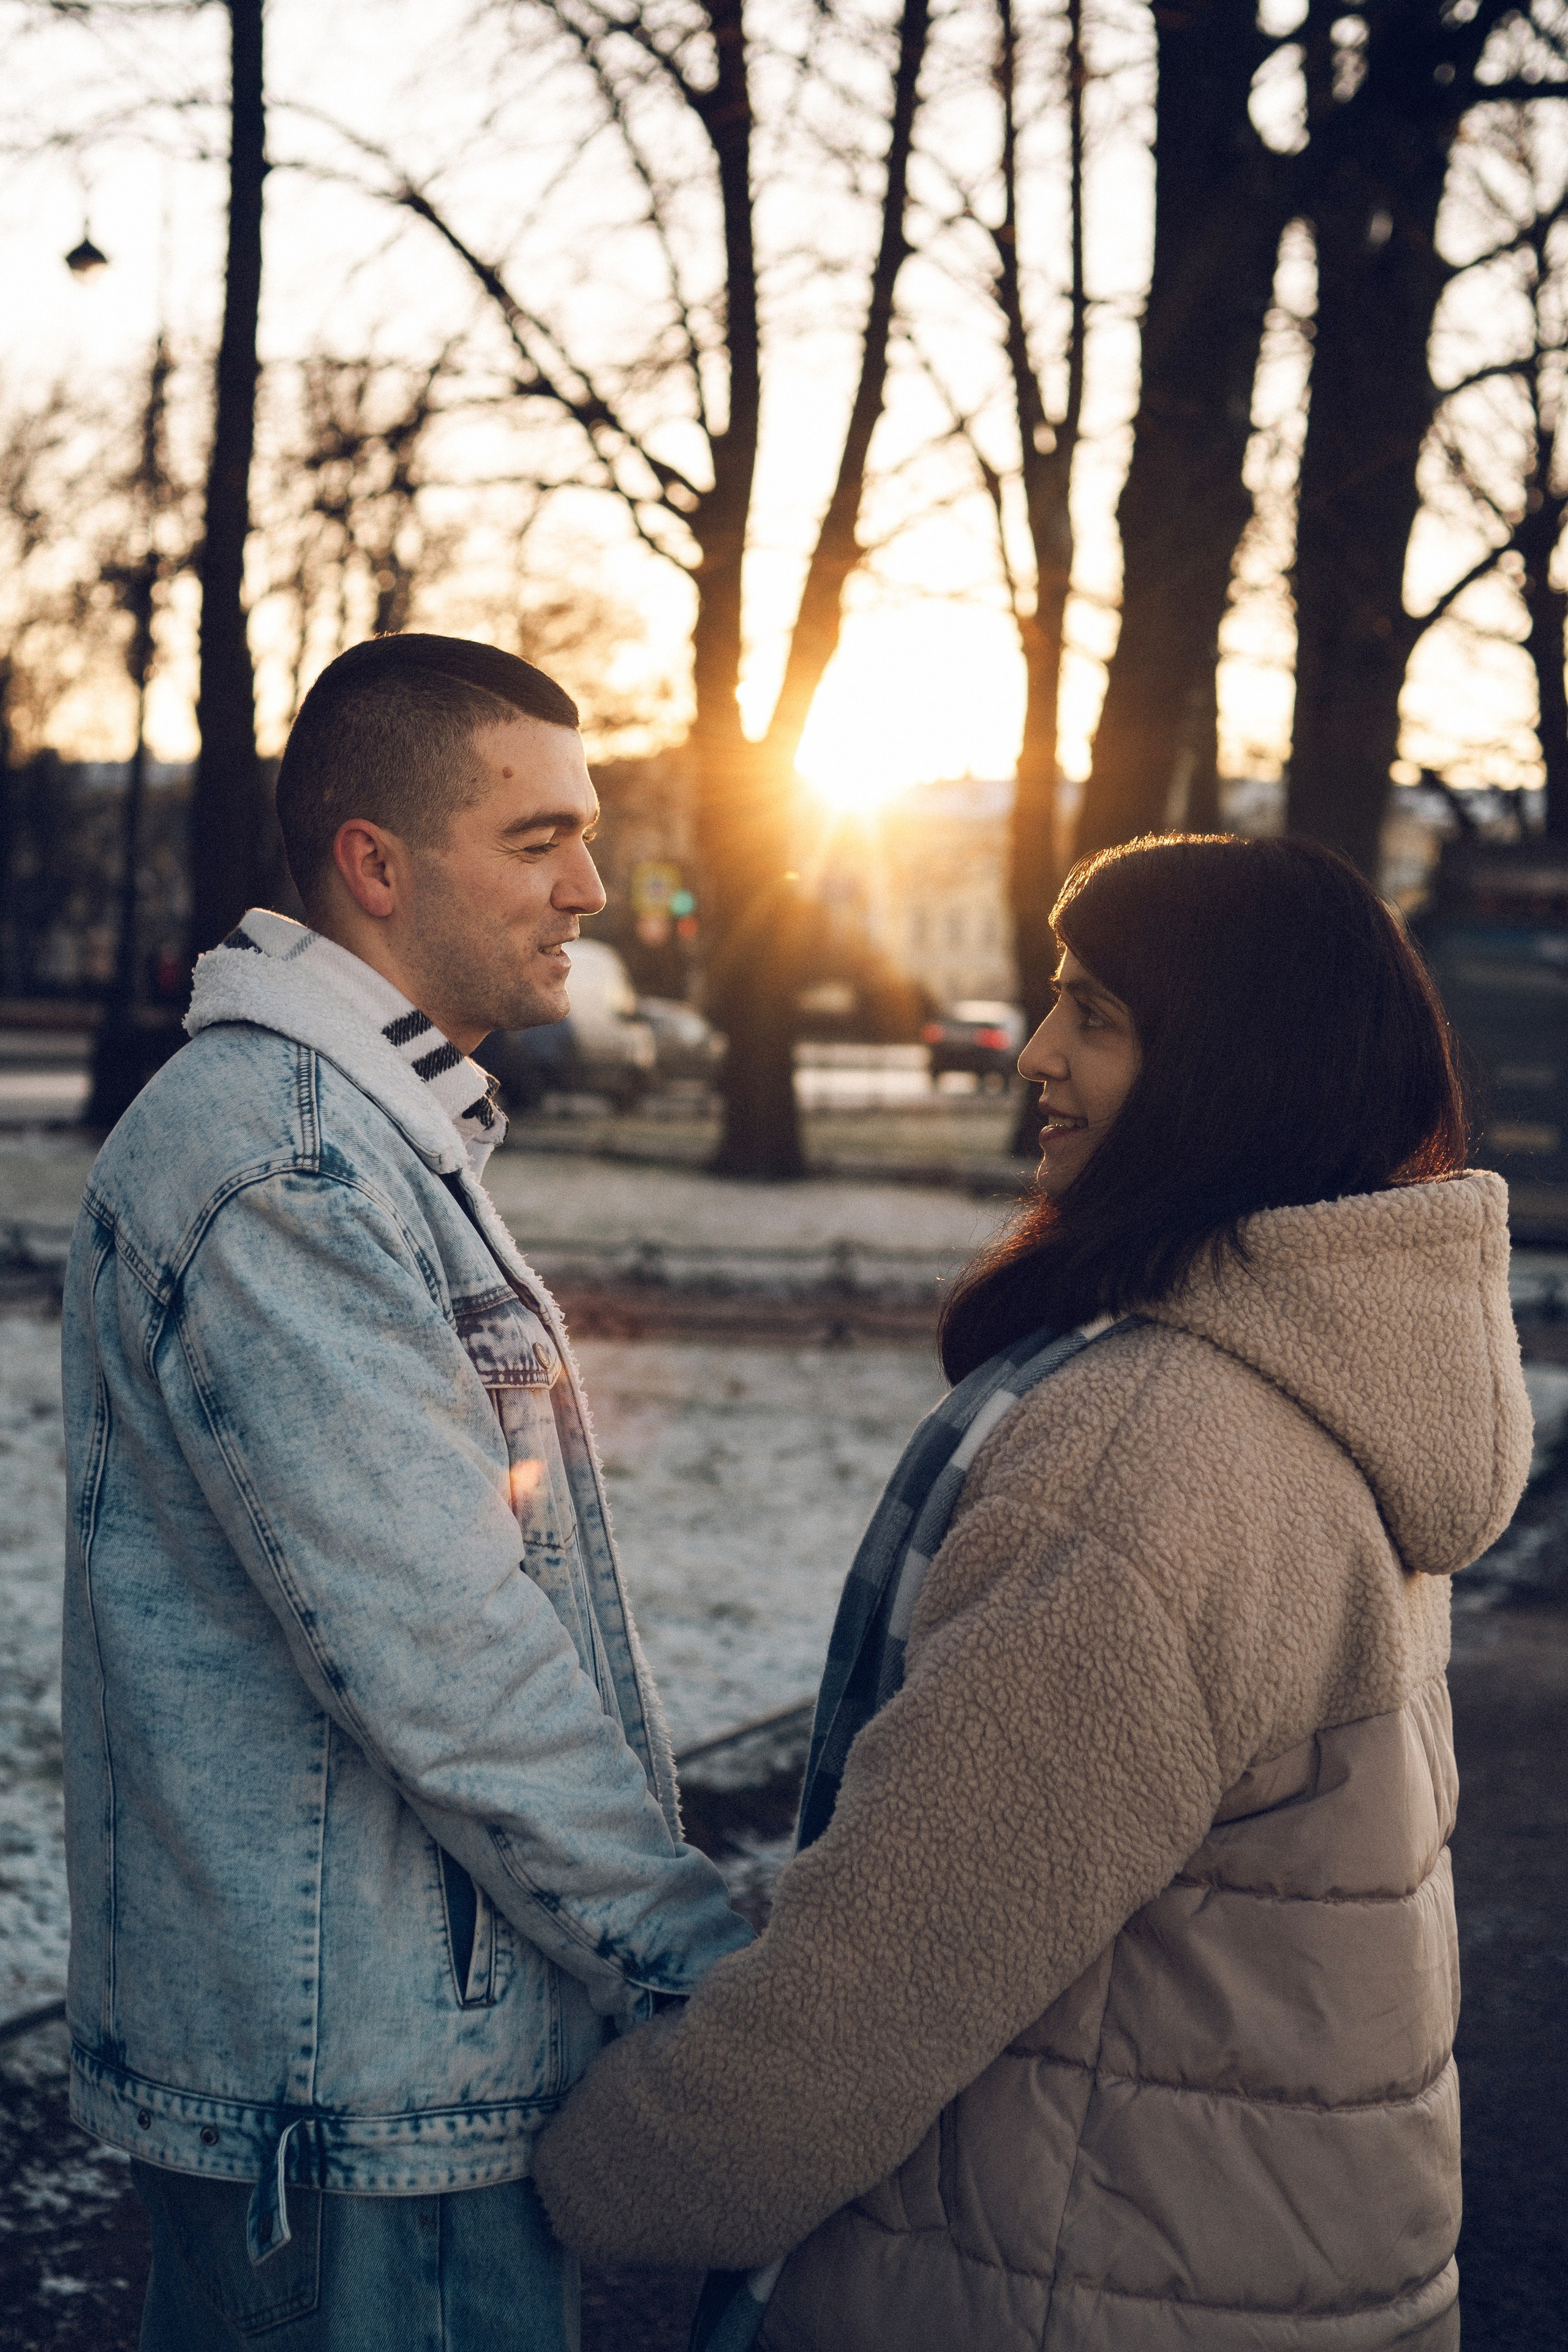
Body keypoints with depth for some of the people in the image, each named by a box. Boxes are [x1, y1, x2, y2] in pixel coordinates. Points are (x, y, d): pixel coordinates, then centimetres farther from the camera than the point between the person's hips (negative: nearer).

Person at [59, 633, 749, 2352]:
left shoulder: (386, 1140, 14)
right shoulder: (272, 1168, -20)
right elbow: (438, 1662, -24)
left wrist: (667, 1938, 16)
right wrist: (708, 1970, -17)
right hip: (352, 2099, -10)